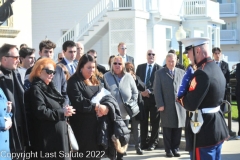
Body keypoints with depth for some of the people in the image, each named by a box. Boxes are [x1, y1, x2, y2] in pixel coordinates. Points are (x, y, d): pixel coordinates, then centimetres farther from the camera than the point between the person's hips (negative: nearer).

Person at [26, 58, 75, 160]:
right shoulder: (36, 89, -10)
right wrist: (62, 112, -15)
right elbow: (41, 112, -21)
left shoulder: (49, 87, 19)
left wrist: (65, 109, 5)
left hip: (59, 135, 9)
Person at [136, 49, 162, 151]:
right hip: (142, 97, 3)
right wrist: (141, 91, -7)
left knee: (154, 122, 4)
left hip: (154, 97, -3)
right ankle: (144, 143, 15)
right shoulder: (140, 67, 12)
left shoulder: (159, 68, -1)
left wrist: (149, 91, -18)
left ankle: (153, 143, 13)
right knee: (143, 121, 7)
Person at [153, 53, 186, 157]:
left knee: (178, 129, 4)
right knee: (167, 130, 3)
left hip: (179, 105, 2)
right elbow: (157, 90, -1)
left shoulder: (182, 72, 11)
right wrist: (160, 105, -10)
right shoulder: (159, 73, 5)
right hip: (166, 106, -2)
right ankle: (168, 150, 12)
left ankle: (175, 149, 15)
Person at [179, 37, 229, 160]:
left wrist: (180, 98, -6)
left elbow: (190, 105, -26)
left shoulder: (202, 73, -22)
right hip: (218, 127, 10)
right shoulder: (216, 69, 8)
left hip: (204, 131, -10)